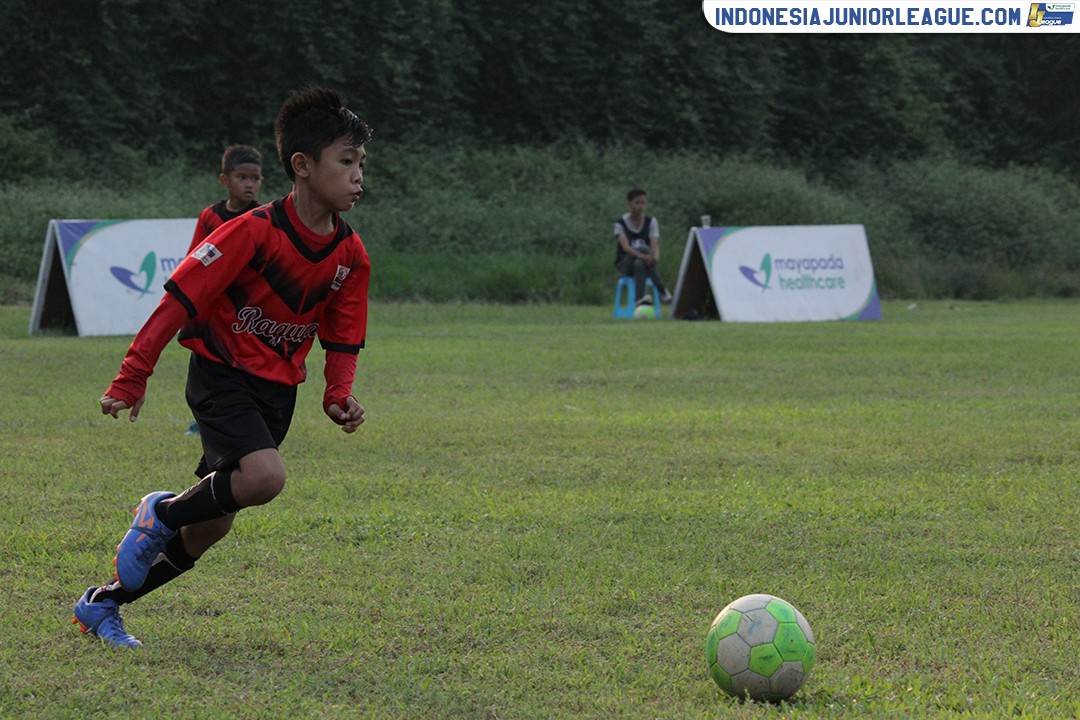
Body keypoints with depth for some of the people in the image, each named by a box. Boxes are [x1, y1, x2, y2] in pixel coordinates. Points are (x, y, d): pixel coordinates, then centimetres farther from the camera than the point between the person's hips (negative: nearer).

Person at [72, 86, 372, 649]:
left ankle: (103, 604, 23)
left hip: (278, 390, 7)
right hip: (222, 375, -7)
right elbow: (180, 299, -18)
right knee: (264, 477, -30)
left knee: (210, 526, 7)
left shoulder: (350, 255, -1)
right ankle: (162, 513, -2)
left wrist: (340, 395, -9)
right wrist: (132, 378, -18)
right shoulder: (255, 232, -20)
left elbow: (342, 340, 10)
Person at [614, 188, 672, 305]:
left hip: (645, 265, 2)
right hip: (625, 264, -2)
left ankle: (640, 299, -43)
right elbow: (625, 246, -21)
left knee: (639, 264, -36)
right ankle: (661, 290, -40)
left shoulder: (651, 222, 2)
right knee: (642, 248, -33)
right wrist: (642, 256, -42)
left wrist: (655, 258, -39)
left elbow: (655, 245, -13)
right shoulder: (620, 223, -4)